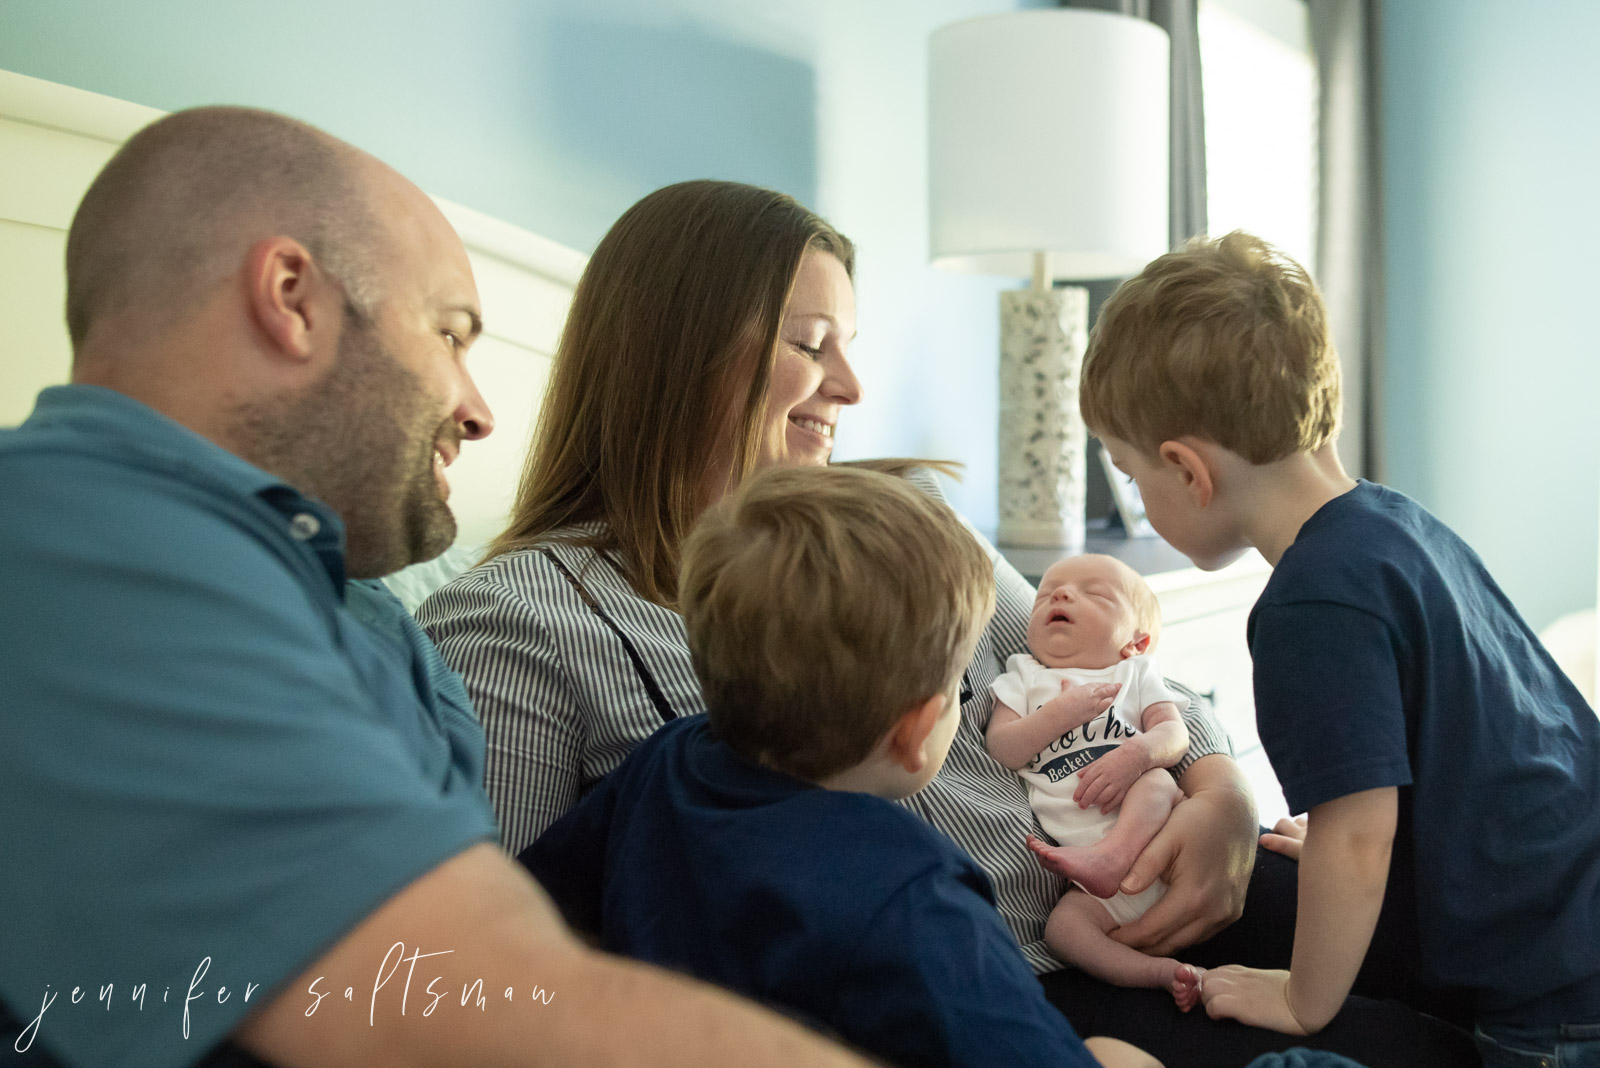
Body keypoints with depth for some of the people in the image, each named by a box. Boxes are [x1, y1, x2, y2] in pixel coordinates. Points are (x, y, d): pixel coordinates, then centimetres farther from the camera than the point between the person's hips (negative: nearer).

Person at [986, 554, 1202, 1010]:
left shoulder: (1136, 673, 18)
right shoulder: (1024, 677, 17)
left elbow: (1174, 733, 2)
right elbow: (1002, 750, 2)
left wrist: (1134, 754, -20)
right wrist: (1060, 712, -10)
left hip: (1155, 838, 0)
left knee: (1157, 780, -28)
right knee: (1061, 928, -24)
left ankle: (1110, 857, -41)